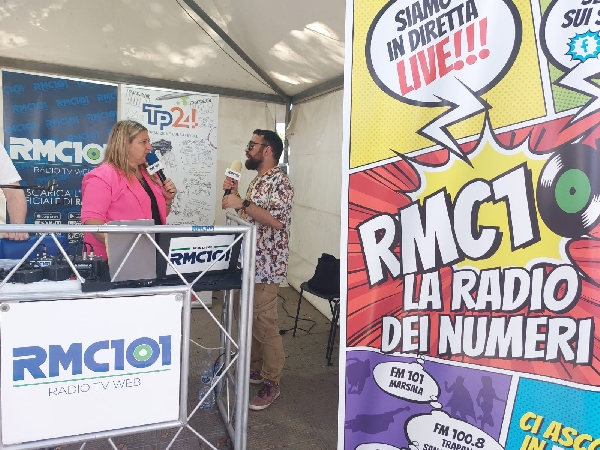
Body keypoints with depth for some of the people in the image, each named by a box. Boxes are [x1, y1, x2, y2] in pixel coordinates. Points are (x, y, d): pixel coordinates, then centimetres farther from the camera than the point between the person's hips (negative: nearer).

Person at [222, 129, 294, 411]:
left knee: (265, 324, -2)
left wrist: (242, 203, -24)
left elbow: (277, 220, -27)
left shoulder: (279, 182, -14)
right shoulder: (257, 181, 16)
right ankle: (255, 369, 34)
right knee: (248, 319, 18)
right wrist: (234, 194, 8)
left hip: (266, 266, -10)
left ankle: (271, 383, 12)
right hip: (248, 263, 10)